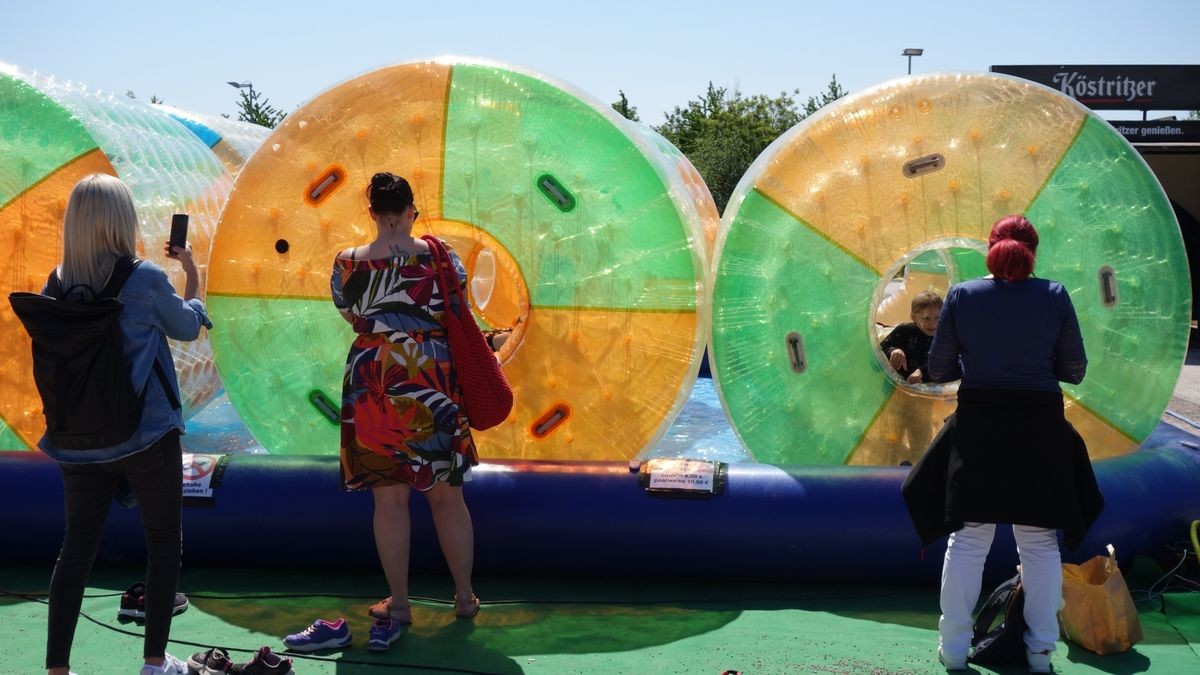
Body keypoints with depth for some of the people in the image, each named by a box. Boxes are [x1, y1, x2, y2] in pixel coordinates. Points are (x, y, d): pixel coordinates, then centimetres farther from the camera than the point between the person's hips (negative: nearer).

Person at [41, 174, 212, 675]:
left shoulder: (57, 286, -1)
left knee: (76, 549, 12)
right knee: (163, 544, 12)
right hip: (147, 436, -4)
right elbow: (188, 328, 4)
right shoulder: (147, 280, -14)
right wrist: (192, 274, 18)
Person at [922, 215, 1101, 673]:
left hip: (978, 428, 0)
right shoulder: (1054, 296, -5)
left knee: (968, 540, 9)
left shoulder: (962, 296, -4)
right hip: (1040, 429, 0)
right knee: (1040, 543, 11)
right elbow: (1074, 371, 0)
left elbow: (938, 369, 0)